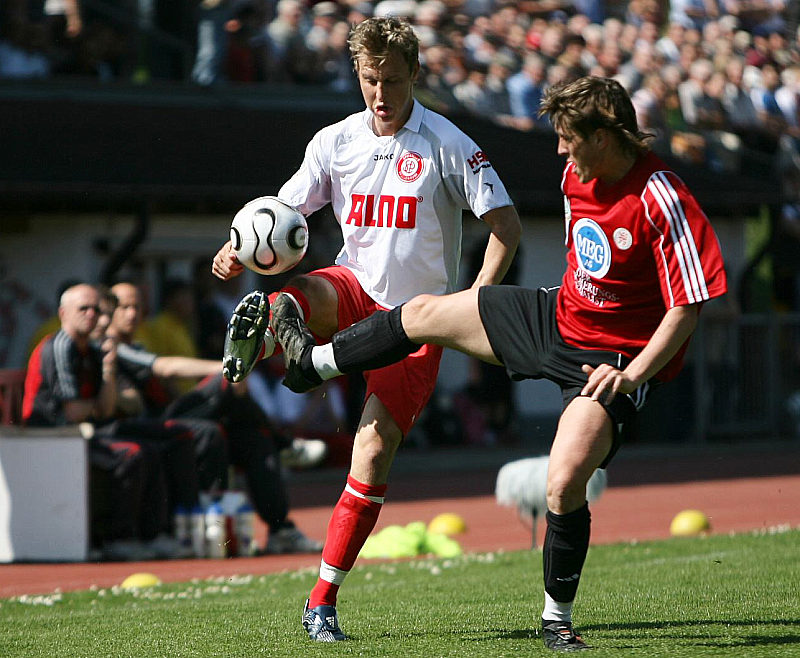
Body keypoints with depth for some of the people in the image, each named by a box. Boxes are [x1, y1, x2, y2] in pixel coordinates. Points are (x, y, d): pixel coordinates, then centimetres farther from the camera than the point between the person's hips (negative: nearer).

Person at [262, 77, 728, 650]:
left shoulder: (663, 203, -27)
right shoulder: (578, 176, -2)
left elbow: (686, 308, -24)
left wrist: (631, 374, -30)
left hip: (615, 361, -8)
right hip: (559, 317, 8)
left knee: (564, 485, -23)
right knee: (424, 313, 11)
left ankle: (558, 618, 1)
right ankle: (310, 363, 36)